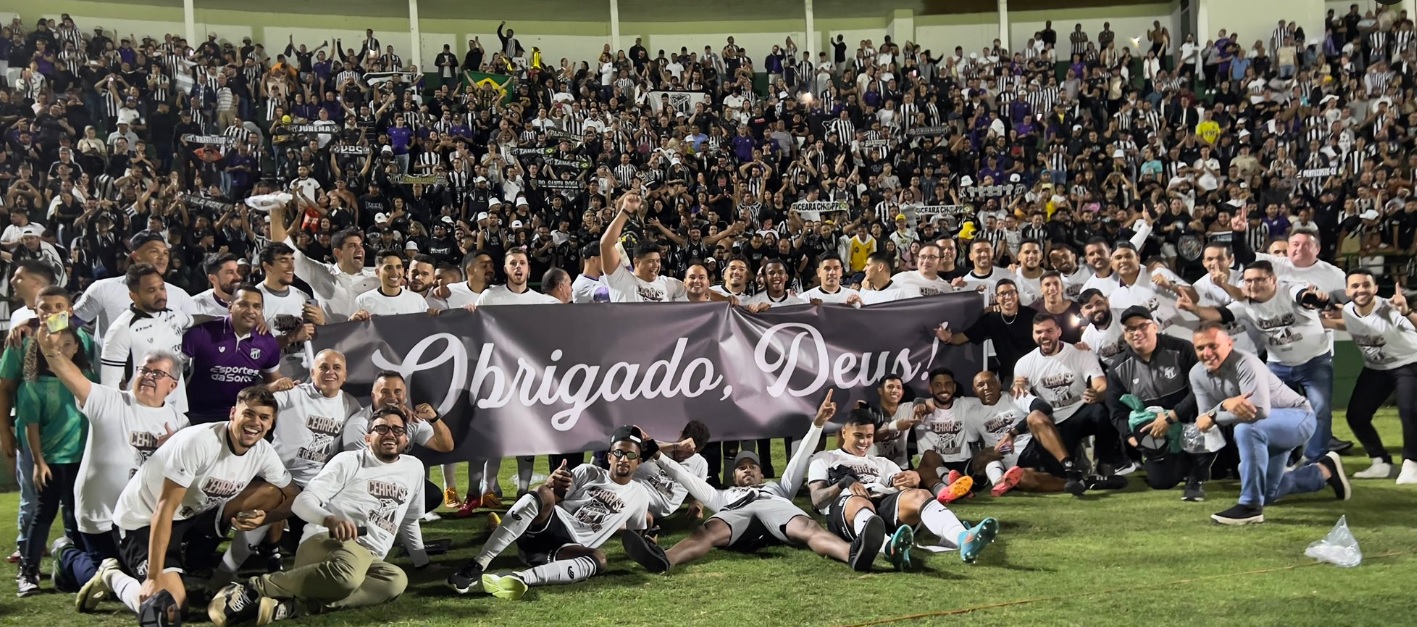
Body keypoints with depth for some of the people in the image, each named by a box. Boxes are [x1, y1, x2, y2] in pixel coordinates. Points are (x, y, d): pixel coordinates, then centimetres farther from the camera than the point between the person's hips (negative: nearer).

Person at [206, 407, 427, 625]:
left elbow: (409, 520, 33)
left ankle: (294, 605, -38)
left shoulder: (414, 467, 20)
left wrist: (423, 563, 28)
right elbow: (303, 501, -3)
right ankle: (253, 588, -25)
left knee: (396, 580, -35)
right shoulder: (348, 461, 5)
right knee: (348, 571, -44)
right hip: (323, 543, -5)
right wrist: (330, 519, -23)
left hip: (367, 560, 5)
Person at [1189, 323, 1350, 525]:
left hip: (1298, 417, -8)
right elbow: (1205, 420, -16)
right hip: (1266, 431, 9)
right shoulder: (1197, 374, -11)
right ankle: (1324, 470, 40)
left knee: (1247, 429, -39)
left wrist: (1214, 416, -33)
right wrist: (1225, 404, -38)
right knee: (1266, 495, 18)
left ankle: (1250, 506, -28)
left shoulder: (1245, 363, -32)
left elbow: (1260, 410, -41)